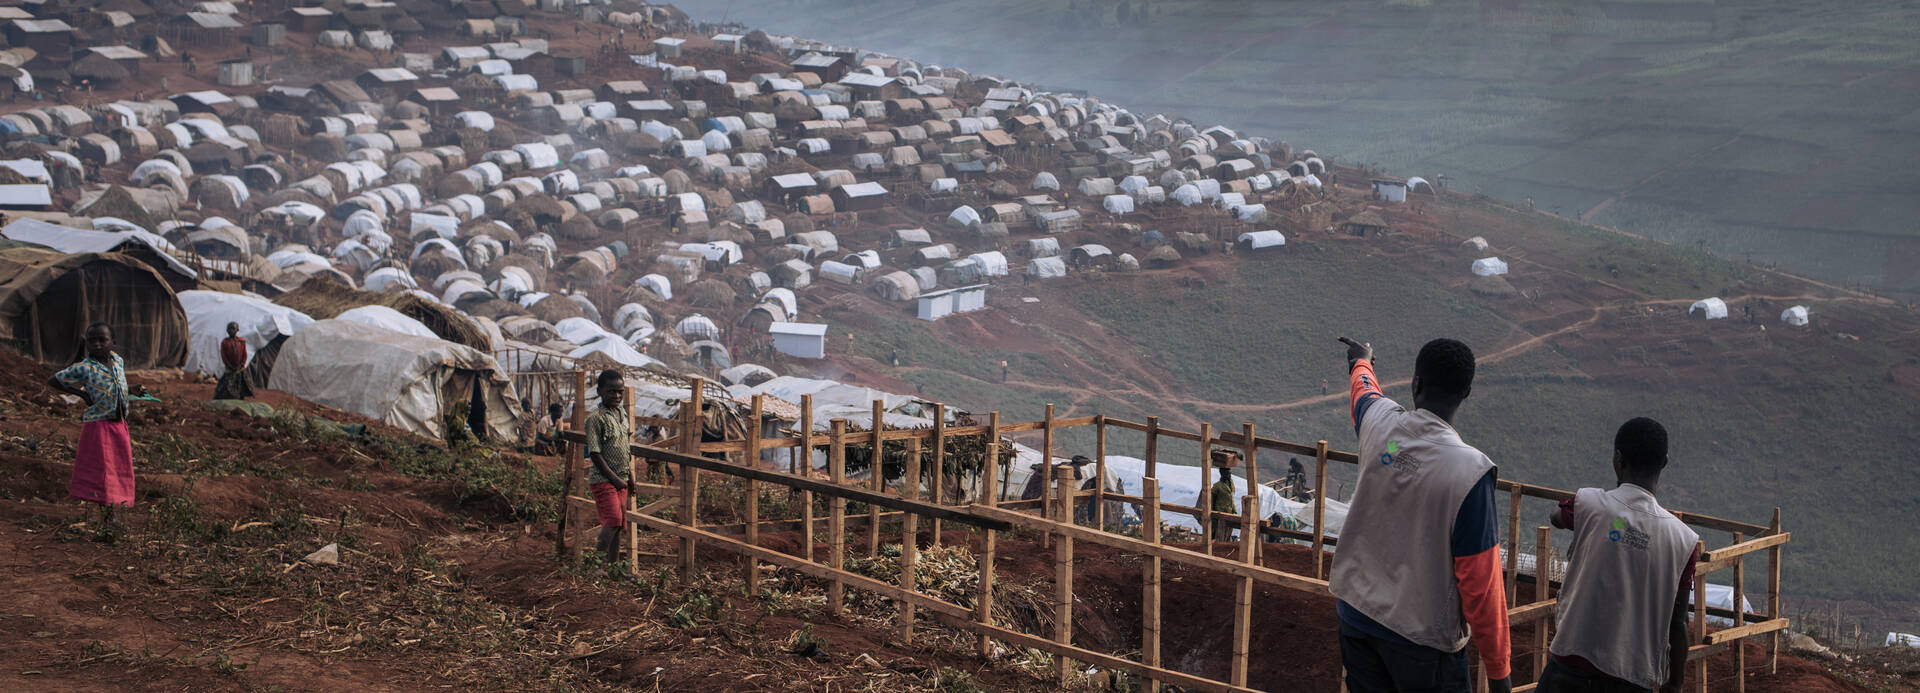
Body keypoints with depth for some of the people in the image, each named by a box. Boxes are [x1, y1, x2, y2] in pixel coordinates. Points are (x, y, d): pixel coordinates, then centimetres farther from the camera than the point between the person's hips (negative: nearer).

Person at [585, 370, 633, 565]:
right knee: (613, 520, -16)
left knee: (618, 524, 9)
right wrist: (614, 478, -16)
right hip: (603, 479, -7)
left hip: (620, 479, 7)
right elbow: (594, 454, -16)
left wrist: (629, 478, 19)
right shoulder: (596, 418, -14)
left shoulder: (622, 413, 10)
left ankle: (613, 564, 16)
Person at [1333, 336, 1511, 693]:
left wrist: (1360, 361, 44)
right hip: (1423, 635, -5)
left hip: (1355, 610, 5)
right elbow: (1480, 581, -19)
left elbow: (1363, 389, 19)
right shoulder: (1470, 471, -24)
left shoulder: (1379, 422, -9)